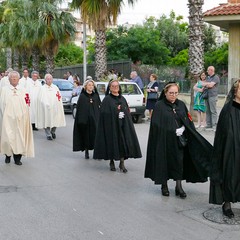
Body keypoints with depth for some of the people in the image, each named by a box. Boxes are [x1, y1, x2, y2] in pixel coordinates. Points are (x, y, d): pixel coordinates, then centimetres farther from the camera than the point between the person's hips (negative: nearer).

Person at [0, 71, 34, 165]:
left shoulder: (23, 90, 11)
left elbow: (27, 104, 11)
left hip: (20, 118, 1)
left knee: (19, 137, 0)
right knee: (8, 136, -2)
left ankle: (17, 157, 8)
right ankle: (8, 155, 17)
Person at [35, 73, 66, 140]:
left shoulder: (55, 87, 13)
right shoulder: (42, 88, 3)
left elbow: (59, 97, 11)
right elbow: (41, 99, -3)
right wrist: (46, 104, -14)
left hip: (55, 108, 3)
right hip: (46, 108, -3)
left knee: (55, 121, 4)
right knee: (47, 121, -4)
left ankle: (53, 132, 27)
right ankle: (48, 134, 6)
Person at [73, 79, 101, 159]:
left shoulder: (96, 96, 9)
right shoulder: (82, 96, 1)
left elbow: (100, 107, 11)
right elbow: (79, 108, -1)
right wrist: (80, 120, -9)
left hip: (95, 119, 2)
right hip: (85, 119, -2)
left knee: (96, 134, -7)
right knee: (86, 135, 3)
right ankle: (86, 151, 17)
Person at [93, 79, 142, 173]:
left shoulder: (122, 99, 13)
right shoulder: (107, 99, -1)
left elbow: (127, 112, 12)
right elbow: (104, 113, -8)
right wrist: (116, 114, -16)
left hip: (122, 125, 4)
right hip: (111, 125, -4)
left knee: (123, 143, -2)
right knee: (112, 143, 1)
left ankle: (122, 163, 4)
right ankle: (112, 162, 17)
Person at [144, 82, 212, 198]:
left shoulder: (181, 105, 6)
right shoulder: (159, 105, -7)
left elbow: (188, 121, 9)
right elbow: (157, 124, -12)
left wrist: (182, 129, -10)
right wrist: (174, 131, -15)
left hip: (179, 140, 3)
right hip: (164, 140, -3)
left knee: (179, 161, 2)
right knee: (164, 161, 5)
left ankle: (178, 186, 11)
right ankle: (164, 185, 20)